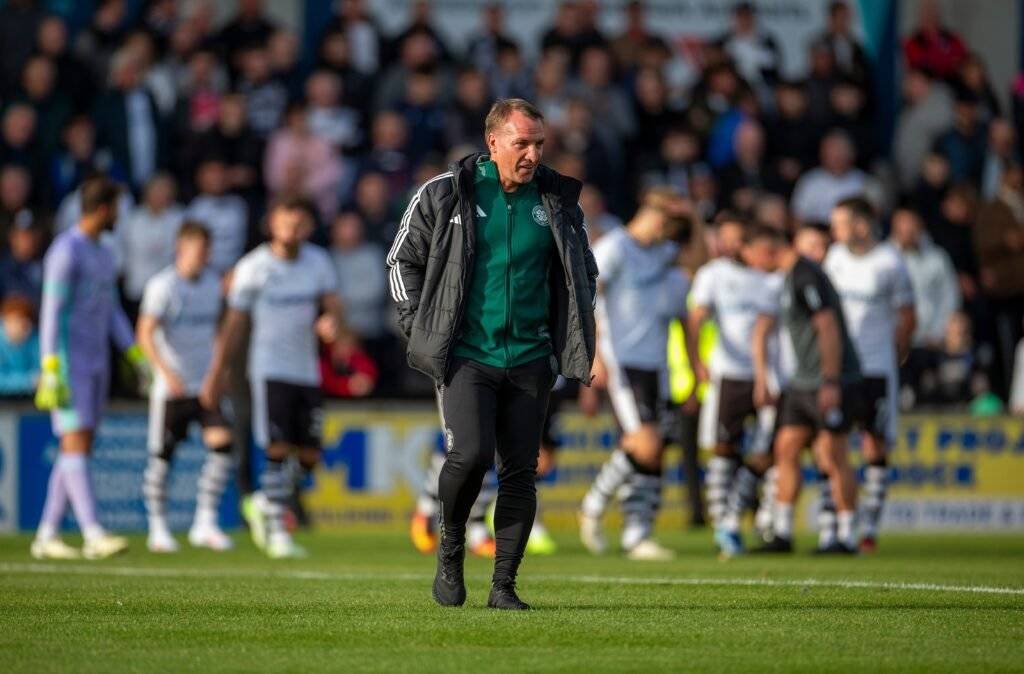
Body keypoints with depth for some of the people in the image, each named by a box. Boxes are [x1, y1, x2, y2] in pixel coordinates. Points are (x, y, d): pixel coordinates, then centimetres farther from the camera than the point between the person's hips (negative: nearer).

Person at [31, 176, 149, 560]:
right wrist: (51, 372, -21)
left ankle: (46, 535, 9)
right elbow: (51, 313, -16)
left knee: (79, 449, 6)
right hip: (69, 365, -9)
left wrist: (138, 357, 14)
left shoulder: (102, 255, 16)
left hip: (97, 366, 9)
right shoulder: (66, 251, -13)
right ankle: (93, 535, -21)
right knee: (75, 443, -13)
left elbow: (112, 312, 21)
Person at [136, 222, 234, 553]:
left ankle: (205, 524, -8)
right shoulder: (162, 286, -9)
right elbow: (145, 334, -15)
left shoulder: (212, 283, 9)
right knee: (162, 456, 2)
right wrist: (167, 372, -25)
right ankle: (158, 529, 16)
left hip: (206, 385, 4)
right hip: (171, 387, -4)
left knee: (221, 443, -13)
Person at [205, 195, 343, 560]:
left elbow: (333, 306, 2)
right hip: (270, 368, -4)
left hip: (307, 370, 4)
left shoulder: (319, 262, 7)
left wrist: (331, 322, -23)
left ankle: (263, 504, 26)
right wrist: (216, 375, 0)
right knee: (278, 449, -15)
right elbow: (235, 324, 1)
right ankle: (277, 532, -11)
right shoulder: (253, 267, -3)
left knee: (309, 457, 2)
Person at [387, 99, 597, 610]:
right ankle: (451, 546, 8)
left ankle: (504, 585, 8)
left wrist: (573, 334, 11)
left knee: (520, 472, 0)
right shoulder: (444, 194, -1)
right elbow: (403, 259, 8)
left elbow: (586, 272, 22)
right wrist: (419, 328, 1)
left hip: (530, 359, 3)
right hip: (465, 356, -3)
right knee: (470, 454, -19)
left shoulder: (557, 202, 7)